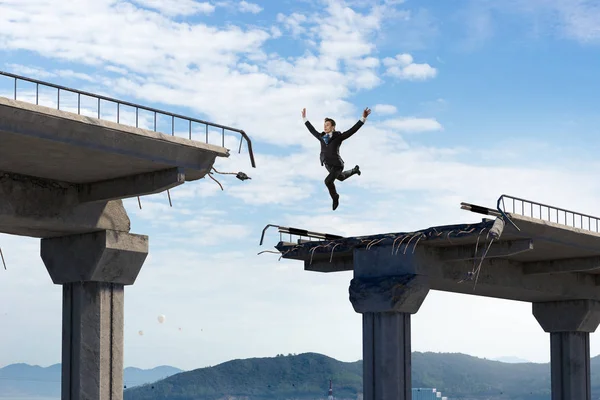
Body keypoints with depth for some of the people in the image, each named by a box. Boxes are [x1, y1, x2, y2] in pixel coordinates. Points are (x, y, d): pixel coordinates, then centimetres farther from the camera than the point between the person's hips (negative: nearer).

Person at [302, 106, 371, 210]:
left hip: (336, 165, -7)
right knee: (341, 177, 31)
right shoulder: (322, 137, 1)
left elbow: (353, 130, -18)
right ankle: (354, 170, 61)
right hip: (328, 165, 7)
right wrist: (304, 118, 19)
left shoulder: (338, 137, -13)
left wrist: (363, 118, -26)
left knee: (328, 181, -26)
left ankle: (335, 198, 1)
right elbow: (312, 130, 16)